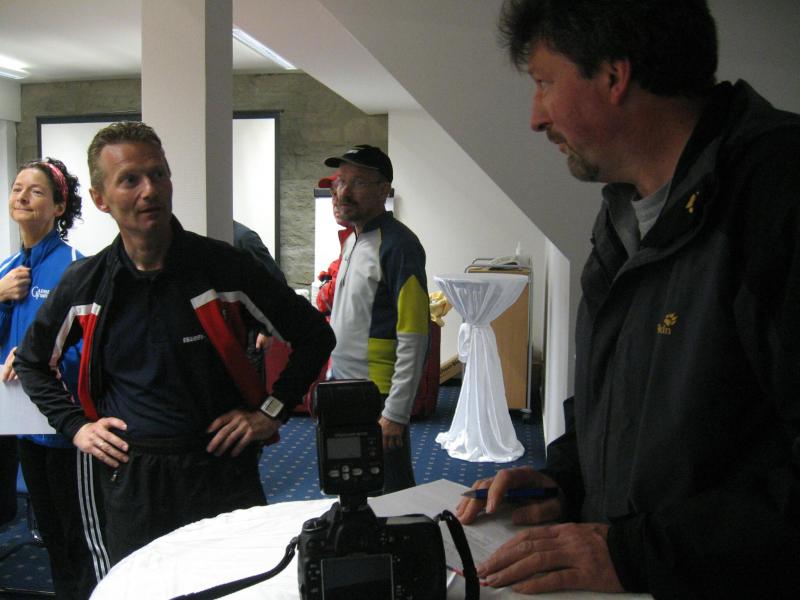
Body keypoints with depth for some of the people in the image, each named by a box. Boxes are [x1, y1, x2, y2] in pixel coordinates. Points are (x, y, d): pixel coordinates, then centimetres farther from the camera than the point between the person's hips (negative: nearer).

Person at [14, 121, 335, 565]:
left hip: (222, 473, -2)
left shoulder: (225, 267, -8)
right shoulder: (84, 283, 0)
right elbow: (30, 362, 18)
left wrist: (270, 411, -6)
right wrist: (75, 425, 6)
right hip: (128, 477, 3)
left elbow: (315, 336, -1)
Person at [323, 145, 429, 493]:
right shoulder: (352, 240, 11)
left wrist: (395, 414, -19)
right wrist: (332, 382, 17)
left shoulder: (398, 245, -16)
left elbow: (413, 339, -19)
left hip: (377, 399, -8)